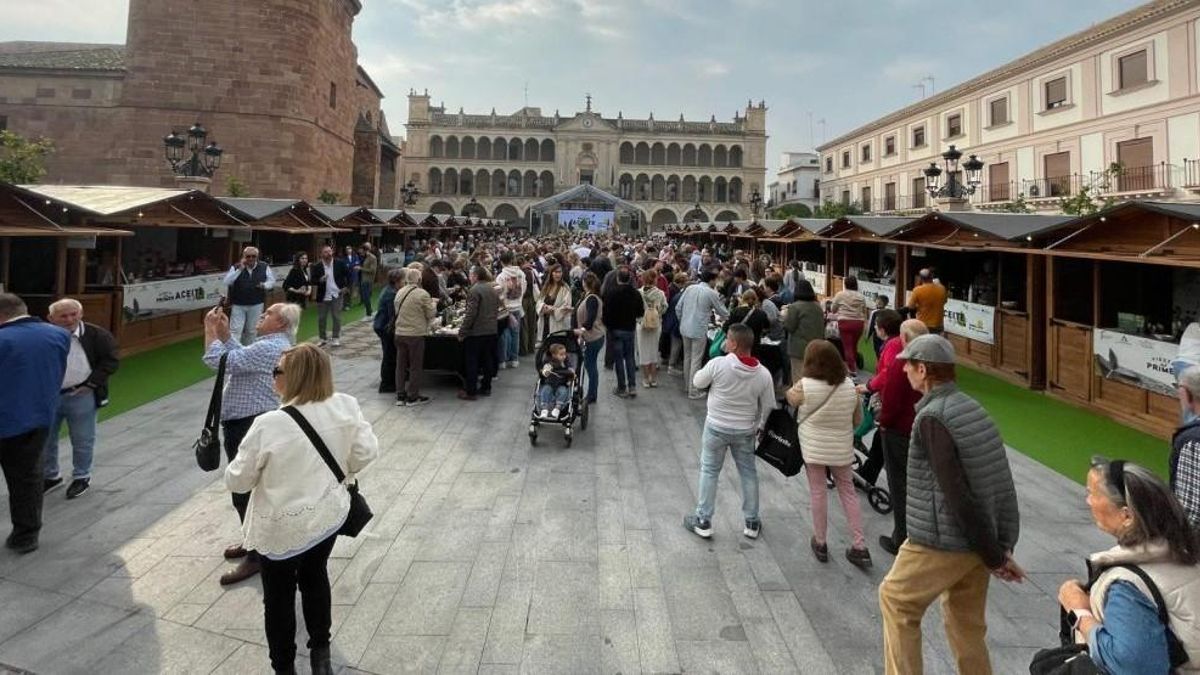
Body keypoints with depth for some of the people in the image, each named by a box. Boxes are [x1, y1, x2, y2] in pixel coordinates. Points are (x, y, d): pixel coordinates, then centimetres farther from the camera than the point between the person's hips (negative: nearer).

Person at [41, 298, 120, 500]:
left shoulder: (97, 335, -7)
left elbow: (111, 361, -5)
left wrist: (91, 384, -11)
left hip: (80, 396, -2)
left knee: (82, 441, 9)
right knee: (44, 439, 15)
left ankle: (82, 477, 27)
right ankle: (50, 476, 35)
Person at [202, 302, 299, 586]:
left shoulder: (268, 348, -23)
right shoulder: (275, 346, 13)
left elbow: (218, 360, -25)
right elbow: (239, 357, 19)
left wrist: (210, 330, -11)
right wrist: (224, 333, 9)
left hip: (249, 428, -11)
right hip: (249, 424, 11)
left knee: (245, 491, -3)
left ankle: (256, 556, 7)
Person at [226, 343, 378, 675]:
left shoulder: (268, 425, -26)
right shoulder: (346, 406, -16)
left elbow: (237, 481, -14)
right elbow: (366, 453, -6)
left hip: (282, 527, -4)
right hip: (329, 514, 4)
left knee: (279, 597, 19)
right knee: (315, 577, 27)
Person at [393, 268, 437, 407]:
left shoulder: (399, 292, 3)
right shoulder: (422, 294, -14)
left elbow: (397, 311, 12)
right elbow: (431, 314, -8)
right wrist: (433, 304, 11)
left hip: (400, 333, 5)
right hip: (416, 334, -5)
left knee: (401, 365, 14)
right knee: (416, 366, 6)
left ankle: (400, 396, 19)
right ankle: (412, 397, 12)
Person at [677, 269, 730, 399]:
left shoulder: (689, 288, 5)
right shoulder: (712, 293, -8)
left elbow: (678, 308, 6)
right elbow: (723, 313, 2)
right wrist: (726, 317, 25)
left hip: (685, 329, 6)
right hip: (699, 330, -5)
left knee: (687, 357, 19)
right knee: (696, 361, 1)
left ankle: (687, 384, 32)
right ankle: (693, 391, 6)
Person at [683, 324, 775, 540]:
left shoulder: (718, 364, -20)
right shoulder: (763, 373, -10)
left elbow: (697, 382, -4)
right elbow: (768, 406, -1)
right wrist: (758, 425, 15)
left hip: (716, 427, -2)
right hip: (745, 431, 2)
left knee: (709, 472, 11)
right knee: (748, 473, 16)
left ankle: (703, 521, 17)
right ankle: (752, 523, 27)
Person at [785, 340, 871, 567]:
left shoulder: (805, 386, -18)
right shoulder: (850, 386, -7)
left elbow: (790, 398, 3)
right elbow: (858, 420, 3)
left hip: (813, 448, -3)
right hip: (842, 449, 3)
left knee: (818, 492, 11)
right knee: (848, 492, 14)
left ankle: (820, 543, 23)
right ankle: (860, 547, 17)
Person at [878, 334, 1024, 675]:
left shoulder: (932, 418, -19)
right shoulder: (973, 408, 7)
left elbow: (957, 494, -22)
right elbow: (1000, 483, 7)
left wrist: (993, 555, -14)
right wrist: (1002, 547, 7)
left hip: (943, 541, -8)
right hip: (979, 541, 8)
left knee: (896, 600, 13)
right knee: (967, 626, 19)